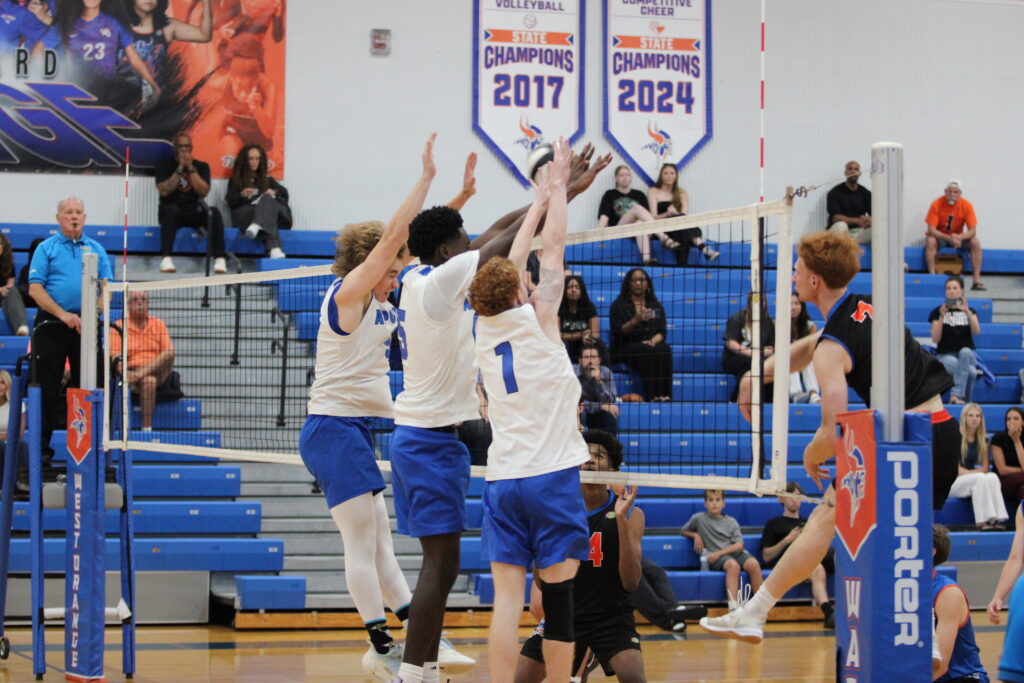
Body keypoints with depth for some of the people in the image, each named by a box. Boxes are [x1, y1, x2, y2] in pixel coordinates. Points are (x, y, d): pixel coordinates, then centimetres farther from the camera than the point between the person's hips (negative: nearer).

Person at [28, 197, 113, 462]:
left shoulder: (96, 249, 13)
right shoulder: (46, 248, 5)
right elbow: (35, 288, -4)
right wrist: (63, 314, -15)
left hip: (86, 326, 2)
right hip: (51, 325, -2)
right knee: (47, 387, -2)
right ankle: (42, 447, 2)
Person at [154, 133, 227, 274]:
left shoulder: (202, 166, 12)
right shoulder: (164, 166, 8)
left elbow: (203, 192, -4)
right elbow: (164, 191, -8)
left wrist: (190, 168, -9)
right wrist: (180, 168, -10)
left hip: (195, 212, 2)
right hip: (173, 211, -2)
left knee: (214, 212, -30)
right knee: (171, 210, -37)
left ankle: (219, 259, -36)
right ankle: (166, 259, -44)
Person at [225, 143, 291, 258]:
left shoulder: (266, 179, 31)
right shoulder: (236, 180, 24)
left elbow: (284, 193, 17)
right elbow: (230, 201, 8)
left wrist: (275, 192, -8)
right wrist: (241, 195, -14)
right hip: (243, 216, -2)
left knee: (267, 199, -36)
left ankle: (256, 226, -71)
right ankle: (274, 248, -67)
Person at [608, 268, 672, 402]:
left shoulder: (656, 306, 20)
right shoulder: (619, 305, 10)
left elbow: (662, 332, 11)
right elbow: (617, 332, -2)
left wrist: (653, 341, -12)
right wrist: (635, 320, -18)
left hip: (651, 345, 3)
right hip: (625, 349, -3)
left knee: (665, 349, -32)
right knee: (647, 351, -36)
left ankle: (665, 395, -42)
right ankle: (653, 396, -45)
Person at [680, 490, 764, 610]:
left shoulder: (731, 522, 14)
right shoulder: (699, 518, 11)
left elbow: (739, 545, 4)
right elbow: (683, 531, 26)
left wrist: (718, 553, -10)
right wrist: (695, 535, 3)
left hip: (734, 551, 3)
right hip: (715, 557, -3)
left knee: (753, 564, -30)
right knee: (733, 565, -38)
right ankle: (733, 607, -51)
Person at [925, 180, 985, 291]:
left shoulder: (967, 206, -14)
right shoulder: (937, 205, -20)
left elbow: (972, 231, -17)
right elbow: (931, 230, -24)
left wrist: (959, 237, -38)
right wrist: (949, 238, -39)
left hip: (958, 237, 2)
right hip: (939, 236, -2)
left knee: (976, 242, -23)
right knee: (930, 241, -35)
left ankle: (977, 280, -24)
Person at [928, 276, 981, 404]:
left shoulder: (969, 311, 11)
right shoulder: (937, 311, 4)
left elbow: (976, 331, -11)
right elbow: (935, 339, -7)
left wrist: (967, 311, -25)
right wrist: (942, 317, -18)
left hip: (968, 355, 2)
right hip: (946, 356, -2)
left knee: (965, 352, -37)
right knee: (971, 371, -34)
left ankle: (956, 395, -36)